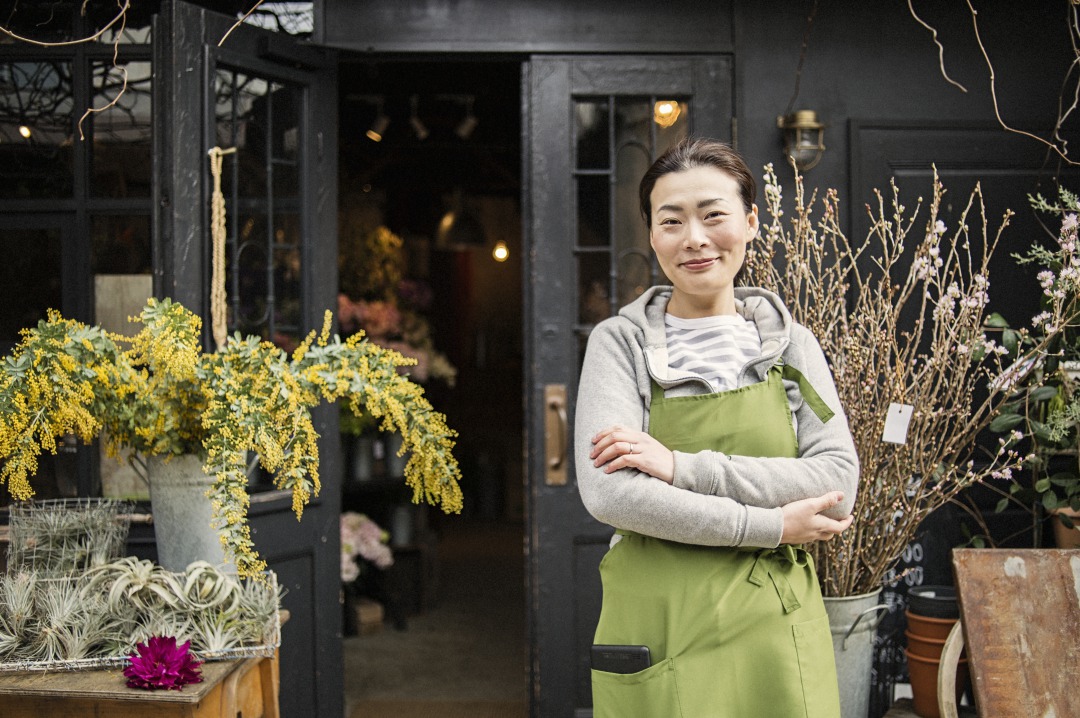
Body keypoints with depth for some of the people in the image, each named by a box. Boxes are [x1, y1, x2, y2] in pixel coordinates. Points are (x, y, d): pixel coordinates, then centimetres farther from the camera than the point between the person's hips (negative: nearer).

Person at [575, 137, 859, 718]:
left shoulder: (791, 344, 5)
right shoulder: (620, 343, -2)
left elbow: (838, 483, -7)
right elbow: (608, 493, -15)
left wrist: (683, 468, -16)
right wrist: (772, 525, -16)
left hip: (775, 636, 2)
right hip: (656, 637, -2)